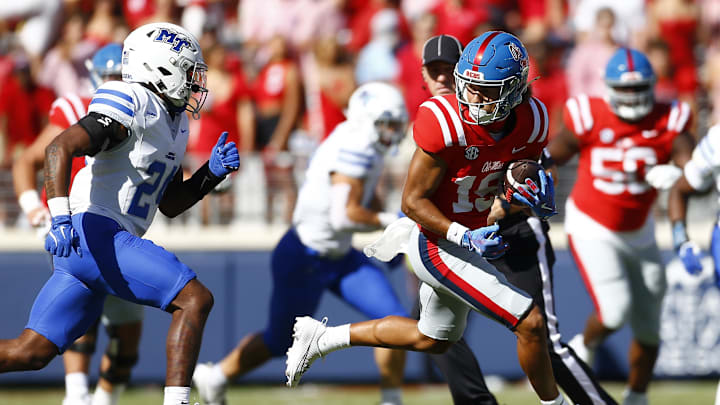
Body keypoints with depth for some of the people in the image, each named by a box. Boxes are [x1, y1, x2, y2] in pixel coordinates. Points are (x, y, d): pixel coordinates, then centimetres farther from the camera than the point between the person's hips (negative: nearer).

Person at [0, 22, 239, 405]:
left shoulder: (173, 122, 21)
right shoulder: (134, 105, -10)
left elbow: (170, 203, 27)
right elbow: (60, 147, -21)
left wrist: (212, 172, 11)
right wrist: (60, 218, -33)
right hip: (92, 233, -10)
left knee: (31, 352, 8)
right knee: (195, 299, -15)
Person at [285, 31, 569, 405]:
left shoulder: (530, 122, -9)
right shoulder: (446, 124, -28)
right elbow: (413, 201, -20)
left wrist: (537, 195, -17)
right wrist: (466, 238, -32)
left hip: (466, 236, 8)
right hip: (439, 246, -8)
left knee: (433, 340, 28)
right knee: (531, 324, -12)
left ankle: (320, 338, 39)